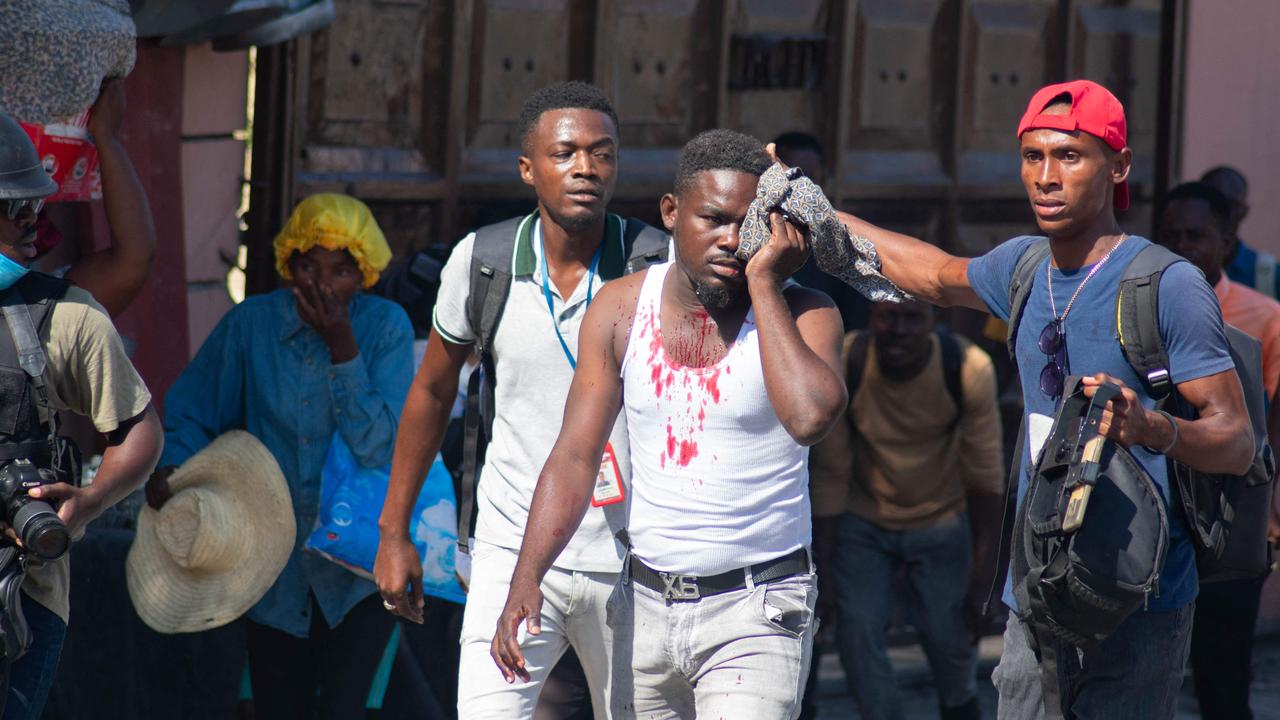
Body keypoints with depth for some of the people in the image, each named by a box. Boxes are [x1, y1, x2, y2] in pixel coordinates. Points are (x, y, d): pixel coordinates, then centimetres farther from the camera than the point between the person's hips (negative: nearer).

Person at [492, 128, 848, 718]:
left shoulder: (804, 314, -8)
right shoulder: (620, 310, 2)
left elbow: (810, 416, -30)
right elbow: (575, 457, -1)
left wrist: (764, 283, -21)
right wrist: (525, 579, -15)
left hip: (756, 610, -4)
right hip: (645, 603, 4)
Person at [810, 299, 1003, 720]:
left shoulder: (968, 370, -24)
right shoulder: (842, 366, -24)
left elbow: (985, 476, -15)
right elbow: (829, 474, -16)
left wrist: (983, 576, -12)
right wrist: (821, 570, -15)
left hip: (941, 523, 0)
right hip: (863, 523, 0)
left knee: (949, 635, 1)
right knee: (858, 629, -13)